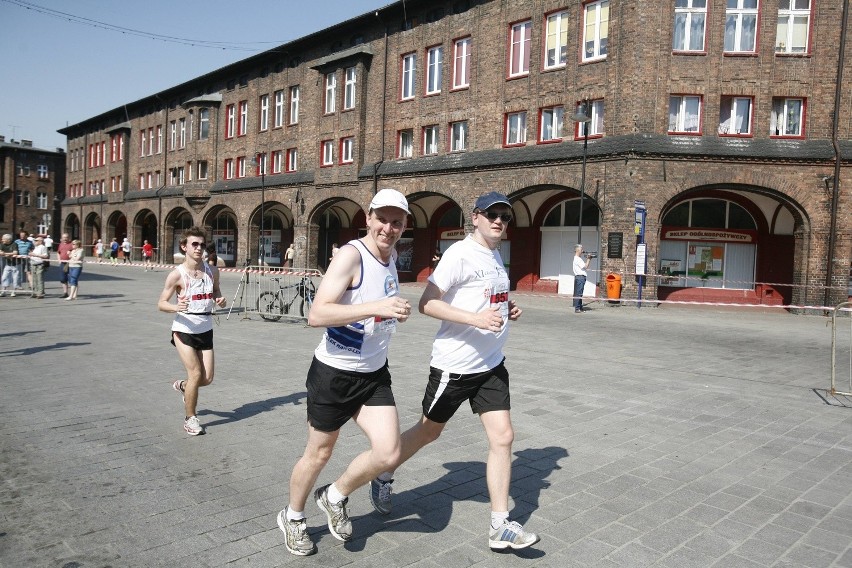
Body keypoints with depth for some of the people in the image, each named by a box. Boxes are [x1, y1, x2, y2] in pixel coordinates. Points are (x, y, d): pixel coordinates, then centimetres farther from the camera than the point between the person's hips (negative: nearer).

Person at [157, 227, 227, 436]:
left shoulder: (212, 271, 0)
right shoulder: (177, 274, -12)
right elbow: (161, 303, -8)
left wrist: (220, 300, -6)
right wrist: (175, 307, -29)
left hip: (205, 330, 5)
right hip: (184, 330, -5)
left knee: (207, 378, 5)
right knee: (196, 374, -9)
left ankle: (183, 386, 39)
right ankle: (190, 418, 12)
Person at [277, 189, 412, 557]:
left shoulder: (390, 257, 5)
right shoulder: (351, 255, -19)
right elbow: (316, 314, -31)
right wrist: (376, 307, -37)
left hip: (374, 374, 6)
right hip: (333, 373, -6)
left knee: (388, 453, -5)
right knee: (319, 454, 10)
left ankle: (335, 498, 25)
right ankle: (292, 517, 39)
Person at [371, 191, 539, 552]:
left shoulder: (495, 255, 12)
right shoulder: (460, 253, -15)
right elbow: (427, 303, -20)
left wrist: (507, 310, 5)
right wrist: (476, 318, -29)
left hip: (491, 364, 7)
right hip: (454, 365, -7)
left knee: (502, 437, 0)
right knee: (429, 431, 11)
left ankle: (500, 527, 11)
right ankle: (384, 478, 38)